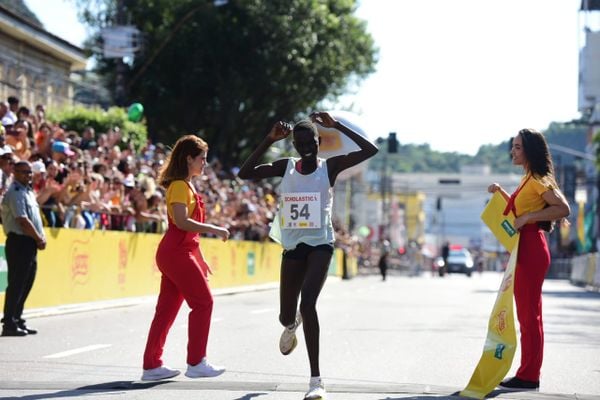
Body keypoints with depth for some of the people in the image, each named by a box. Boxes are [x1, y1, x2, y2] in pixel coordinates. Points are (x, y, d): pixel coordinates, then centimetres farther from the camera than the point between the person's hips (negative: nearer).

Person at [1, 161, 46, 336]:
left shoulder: (28, 192, 18)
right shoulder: (15, 193, -12)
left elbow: (35, 218, 19)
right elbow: (23, 221, -18)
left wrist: (42, 238, 4)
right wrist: (39, 239, -10)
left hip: (30, 244, 9)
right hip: (19, 242, -9)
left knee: (26, 284, 12)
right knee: (16, 285, -8)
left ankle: (17, 320, 18)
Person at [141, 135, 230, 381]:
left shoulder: (187, 186, 19)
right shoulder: (179, 186, -11)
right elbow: (181, 221, -23)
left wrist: (199, 258, 24)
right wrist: (214, 229, -20)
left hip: (178, 253, 10)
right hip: (177, 253, -10)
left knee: (166, 309, 8)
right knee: (203, 302, -5)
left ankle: (152, 365, 9)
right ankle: (196, 363, -1)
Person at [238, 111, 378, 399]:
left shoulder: (330, 167, -3)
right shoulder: (286, 167, 4)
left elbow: (370, 150, -13)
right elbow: (244, 173, -6)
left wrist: (336, 126, -17)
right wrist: (270, 139, -12)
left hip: (320, 244, -3)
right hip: (293, 246, 4)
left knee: (308, 302, -26)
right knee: (285, 318, 10)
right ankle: (292, 324, 53)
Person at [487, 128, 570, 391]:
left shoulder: (539, 179, -12)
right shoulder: (528, 178, 17)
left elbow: (563, 209, -22)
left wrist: (527, 218, -23)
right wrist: (501, 192, 19)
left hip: (531, 249, -11)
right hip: (524, 249, 11)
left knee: (529, 314, -7)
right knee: (527, 313, 13)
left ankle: (529, 377, -5)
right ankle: (528, 374, 20)